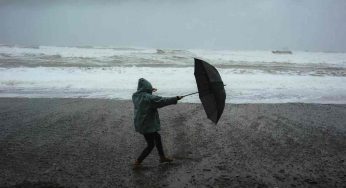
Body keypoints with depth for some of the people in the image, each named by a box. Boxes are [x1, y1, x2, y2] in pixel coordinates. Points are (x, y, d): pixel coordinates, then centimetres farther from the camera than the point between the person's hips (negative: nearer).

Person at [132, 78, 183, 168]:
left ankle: (162, 157, 37)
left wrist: (150, 91, 25)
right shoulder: (149, 98, -23)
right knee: (150, 145, 8)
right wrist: (176, 98, -9)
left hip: (140, 123, 9)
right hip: (147, 125, -9)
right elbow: (163, 101, -19)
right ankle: (137, 163, 14)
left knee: (157, 137, 23)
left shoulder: (135, 96, 0)